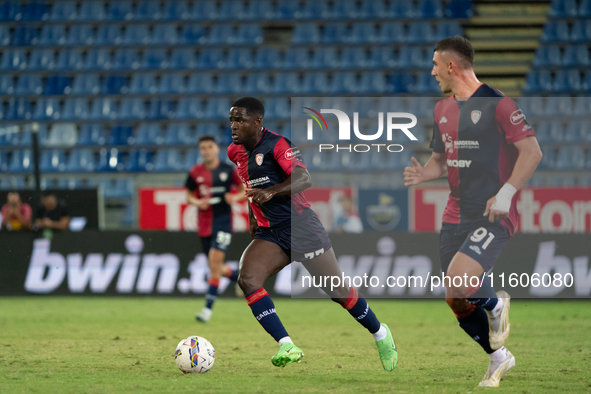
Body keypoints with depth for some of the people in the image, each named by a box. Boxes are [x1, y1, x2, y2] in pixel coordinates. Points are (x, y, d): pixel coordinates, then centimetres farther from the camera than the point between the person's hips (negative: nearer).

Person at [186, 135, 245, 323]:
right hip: (204, 223, 3)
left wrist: (235, 197, -15)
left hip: (223, 221, -3)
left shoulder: (228, 170, -2)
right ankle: (242, 277, 40)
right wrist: (196, 202, -9)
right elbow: (189, 195, 13)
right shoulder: (195, 172, 3)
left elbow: (244, 190, 7)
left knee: (215, 261, -18)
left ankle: (208, 308, -16)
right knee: (216, 269, 7)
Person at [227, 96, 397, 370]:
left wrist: (270, 192, -39)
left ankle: (380, 334, 28)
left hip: (299, 226, -6)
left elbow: (304, 178, -26)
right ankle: (287, 346, -28)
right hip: (269, 233, 6)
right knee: (246, 279, -22)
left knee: (337, 291, 2)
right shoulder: (235, 152, 9)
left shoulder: (276, 144, -13)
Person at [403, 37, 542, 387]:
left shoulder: (497, 104, -10)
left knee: (459, 283, -27)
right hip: (456, 216, 8)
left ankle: (496, 304, 5)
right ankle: (499, 358, 27)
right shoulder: (443, 110, 13)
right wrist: (423, 174, 0)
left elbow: (533, 151, -13)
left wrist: (506, 193, -20)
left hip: (494, 215, -8)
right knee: (457, 302, 7)